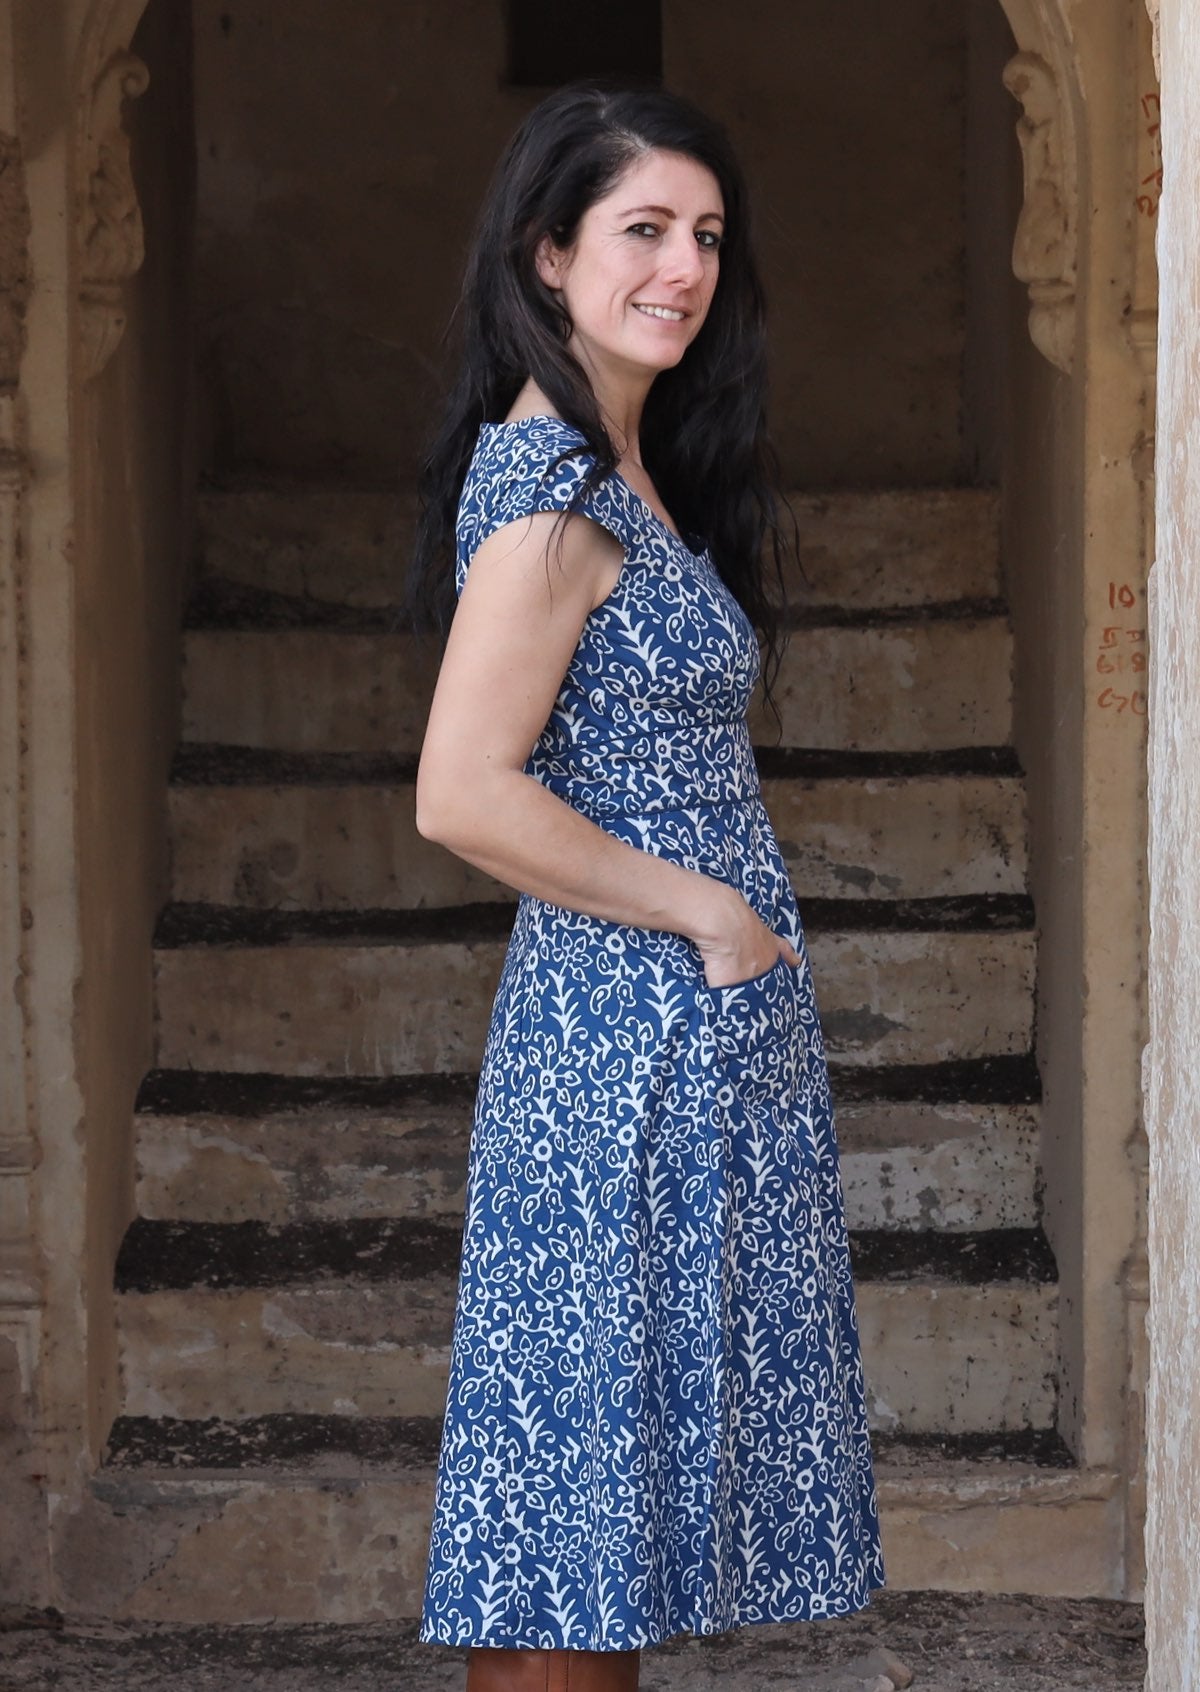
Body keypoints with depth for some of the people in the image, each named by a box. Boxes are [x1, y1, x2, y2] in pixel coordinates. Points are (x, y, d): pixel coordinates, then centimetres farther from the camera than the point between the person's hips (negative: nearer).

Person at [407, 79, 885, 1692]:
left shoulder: (623, 471, 14)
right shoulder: (549, 487, -15)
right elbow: (464, 794, -23)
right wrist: (704, 911, -15)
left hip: (702, 1024, 9)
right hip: (631, 1028, -9)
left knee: (631, 1443, 13)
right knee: (591, 1429, -3)